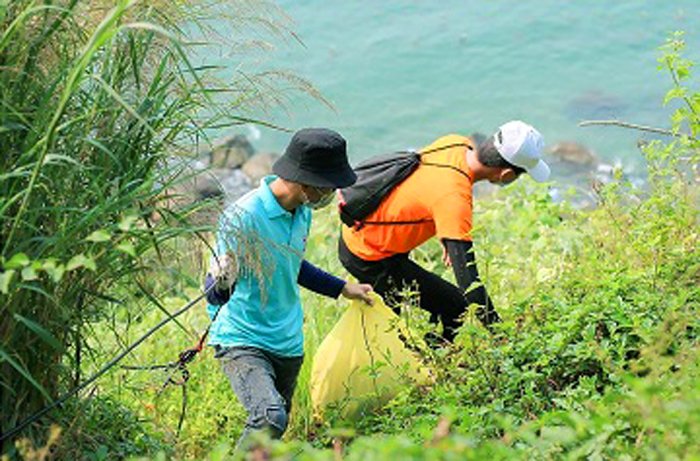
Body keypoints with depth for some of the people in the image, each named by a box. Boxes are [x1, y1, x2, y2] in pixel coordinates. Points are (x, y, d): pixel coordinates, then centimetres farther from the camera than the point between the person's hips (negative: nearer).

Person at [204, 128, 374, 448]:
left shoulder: (303, 211, 3)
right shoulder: (243, 216, -21)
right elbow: (214, 292, -18)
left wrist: (342, 288, 28)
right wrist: (223, 281, -42)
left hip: (288, 345, 8)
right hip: (242, 340, -8)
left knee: (276, 426, 14)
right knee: (271, 418, -28)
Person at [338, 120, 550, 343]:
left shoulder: (458, 143, -9)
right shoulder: (455, 198, -33)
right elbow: (467, 277, -34)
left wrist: (448, 237, 18)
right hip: (368, 257, -9)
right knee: (454, 308, -5)